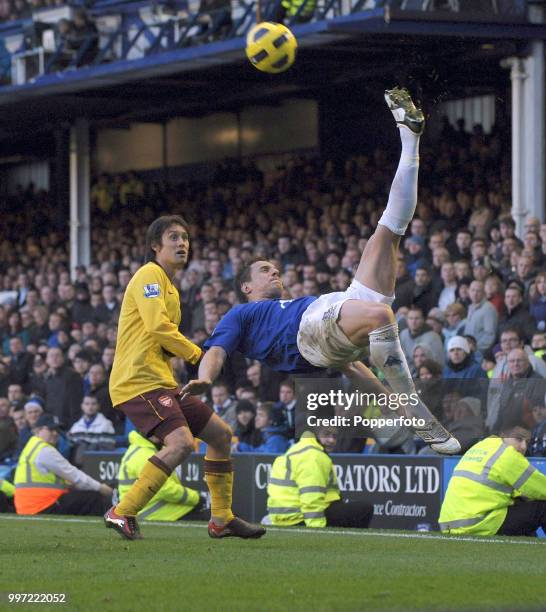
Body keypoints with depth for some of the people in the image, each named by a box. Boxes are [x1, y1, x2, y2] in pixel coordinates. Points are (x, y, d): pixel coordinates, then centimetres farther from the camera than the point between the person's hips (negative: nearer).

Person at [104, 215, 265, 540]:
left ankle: (221, 519, 21)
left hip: (162, 382, 10)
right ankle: (122, 513, -20)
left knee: (221, 433, 13)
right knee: (181, 442, -26)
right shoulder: (149, 275, -6)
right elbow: (158, 326, -19)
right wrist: (197, 354, -9)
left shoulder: (170, 287, 24)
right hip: (139, 380, -10)